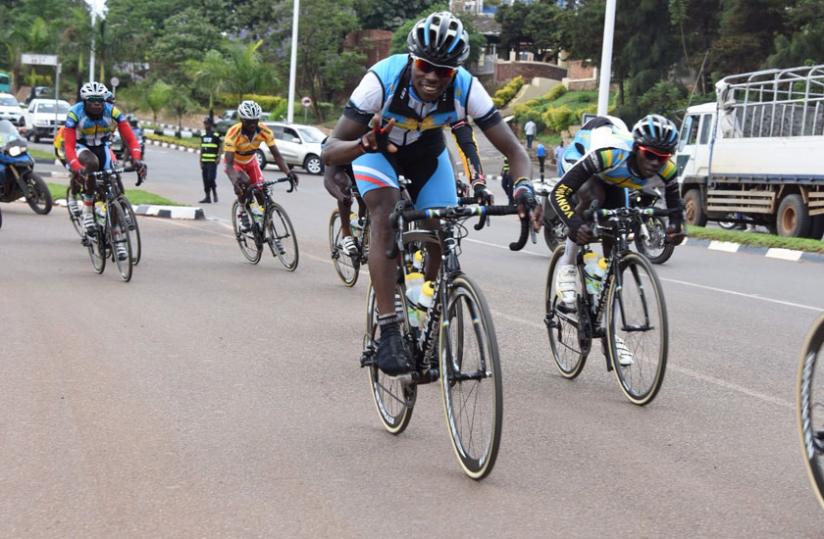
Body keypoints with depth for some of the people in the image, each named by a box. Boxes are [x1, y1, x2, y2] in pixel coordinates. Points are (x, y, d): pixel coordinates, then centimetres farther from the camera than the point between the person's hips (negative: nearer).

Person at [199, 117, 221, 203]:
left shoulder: (216, 135, -4)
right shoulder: (203, 136, 14)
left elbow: (220, 147, -3)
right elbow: (201, 149, 17)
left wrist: (218, 157, -15)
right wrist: (200, 161, 13)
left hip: (212, 161, -6)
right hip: (204, 161, 6)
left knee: (211, 178, -14)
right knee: (205, 180, 5)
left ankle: (214, 192, 7)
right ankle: (208, 197, 9)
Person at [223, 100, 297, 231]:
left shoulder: (265, 132, -27)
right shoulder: (233, 134, -37)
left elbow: (276, 155, -27)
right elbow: (229, 164, -40)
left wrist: (288, 172, -44)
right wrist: (235, 181, -59)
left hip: (250, 161, 4)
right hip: (235, 162, -4)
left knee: (261, 191, -9)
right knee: (244, 182, -32)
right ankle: (243, 212, -9)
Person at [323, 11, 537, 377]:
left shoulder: (466, 89, -31)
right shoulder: (383, 79, -37)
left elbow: (514, 151, -28)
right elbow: (330, 151, -37)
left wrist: (523, 186, -50)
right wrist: (364, 144, -59)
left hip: (427, 152, 3)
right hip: (377, 149, -3)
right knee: (386, 215, -29)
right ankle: (388, 333, -32)